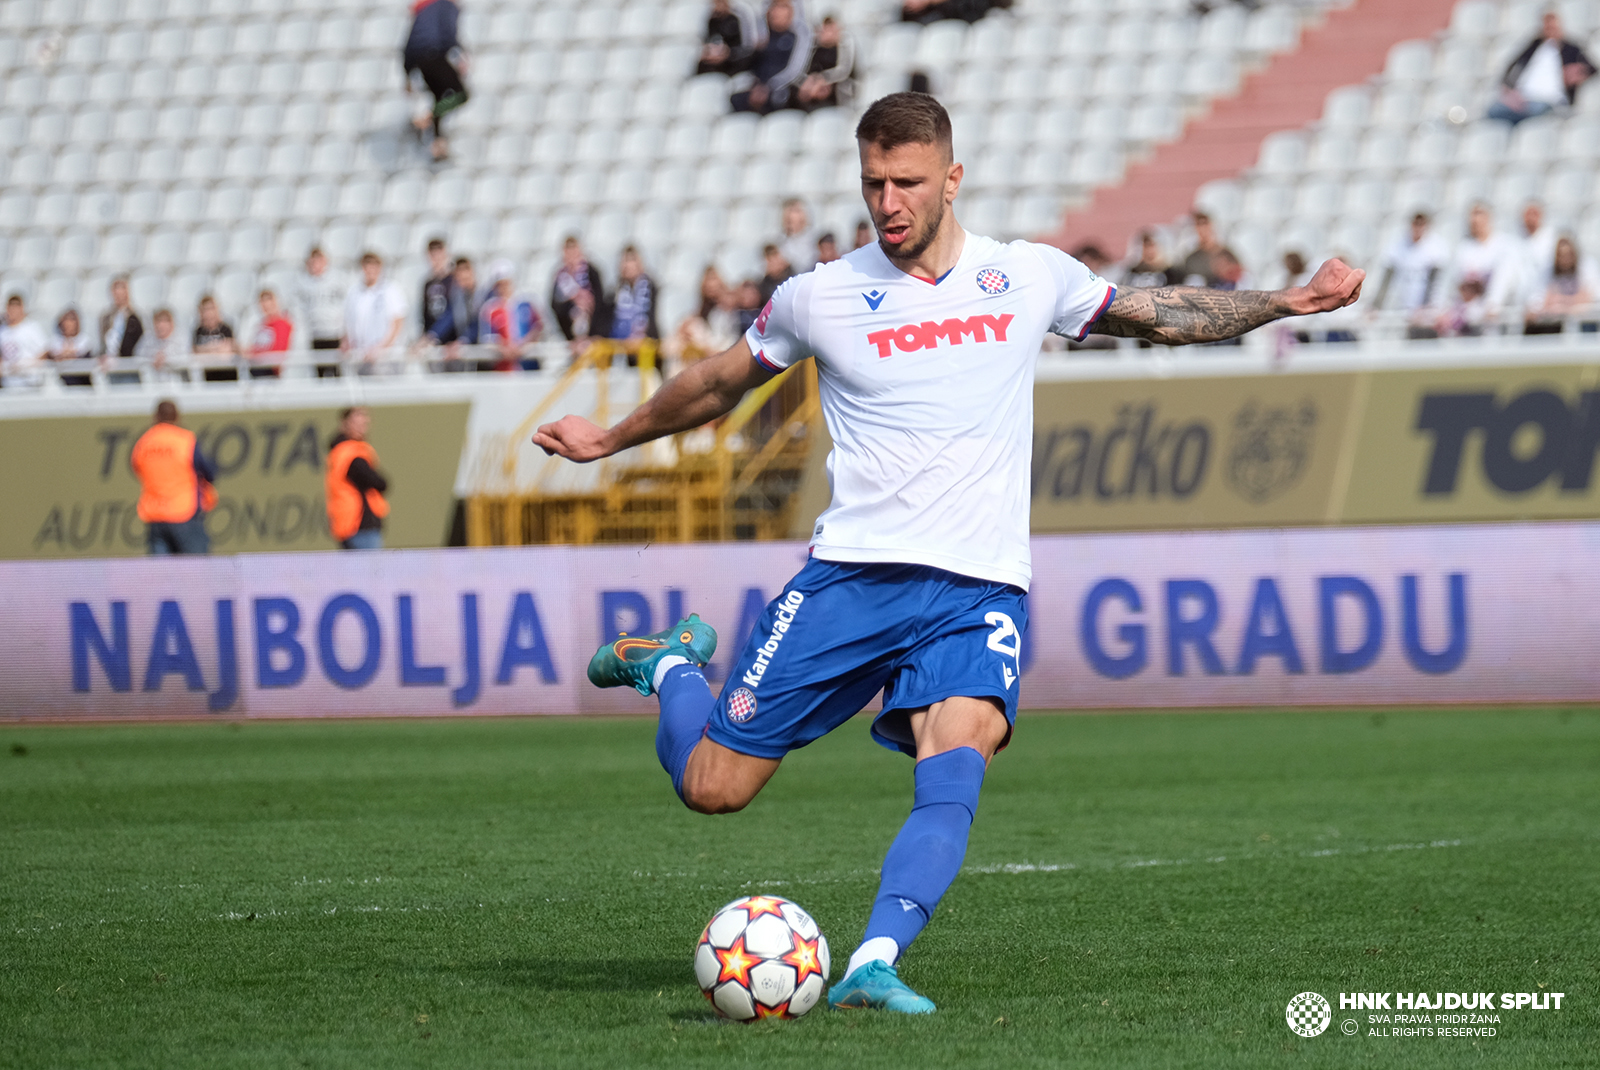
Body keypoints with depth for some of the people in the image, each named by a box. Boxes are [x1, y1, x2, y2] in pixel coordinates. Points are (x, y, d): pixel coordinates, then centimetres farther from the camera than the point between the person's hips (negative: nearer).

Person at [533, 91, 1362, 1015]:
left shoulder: (1030, 277, 8)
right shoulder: (820, 298, 4)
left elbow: (1158, 315, 20)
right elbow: (720, 383, 20)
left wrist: (1286, 303, 13)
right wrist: (611, 441, 29)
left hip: (979, 588, 0)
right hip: (853, 572, 0)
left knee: (955, 766, -29)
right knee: (711, 786, -1)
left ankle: (874, 966, -36)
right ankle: (672, 665, 31)